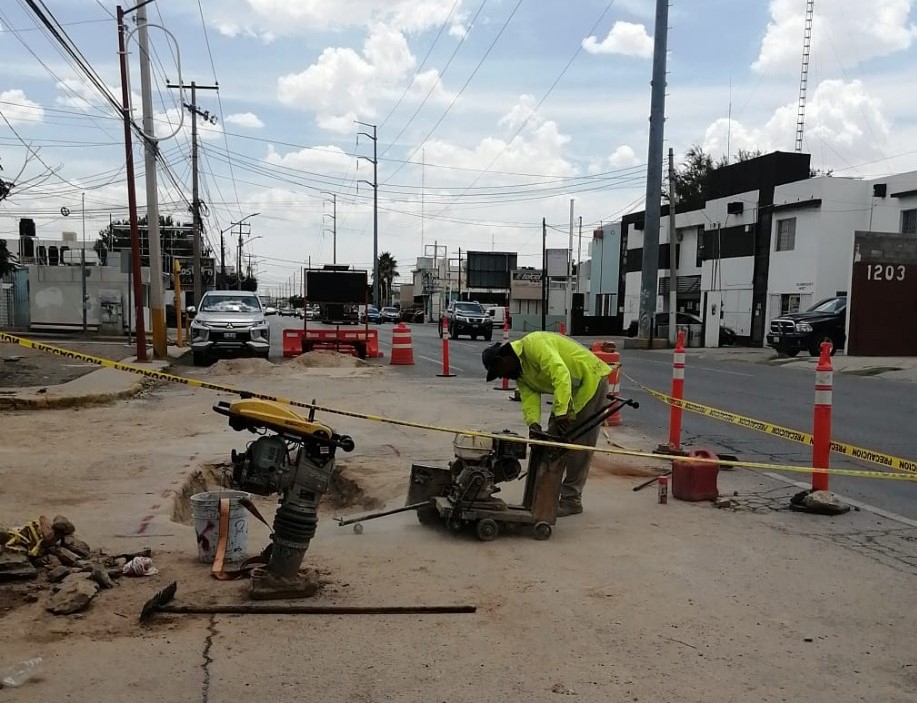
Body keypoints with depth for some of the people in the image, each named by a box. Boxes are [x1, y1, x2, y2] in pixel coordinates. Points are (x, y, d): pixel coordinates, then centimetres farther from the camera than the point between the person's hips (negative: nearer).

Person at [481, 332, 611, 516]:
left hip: (591, 379, -10)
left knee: (579, 444, -8)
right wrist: (533, 424, -22)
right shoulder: (519, 371, 5)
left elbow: (560, 374, -35)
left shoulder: (533, 345, -25)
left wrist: (561, 412, -38)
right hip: (569, 389, 10)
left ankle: (571, 500, -3)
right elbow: (529, 397, -4)